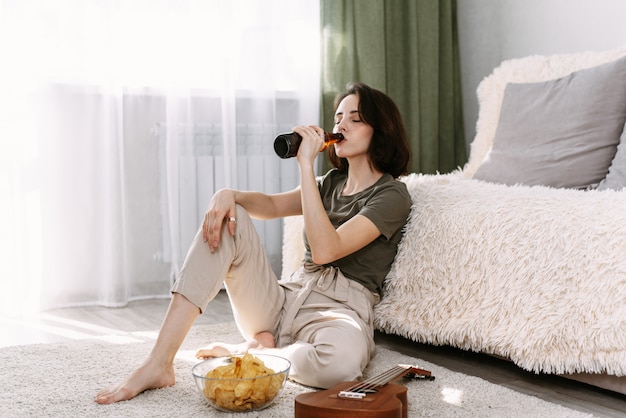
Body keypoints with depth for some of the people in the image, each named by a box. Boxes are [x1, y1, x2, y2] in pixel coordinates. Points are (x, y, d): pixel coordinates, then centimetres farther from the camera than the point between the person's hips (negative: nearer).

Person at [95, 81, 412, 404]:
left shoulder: (391, 195, -5)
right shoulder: (332, 183, 20)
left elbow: (325, 249, -18)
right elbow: (271, 204, 10)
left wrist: (306, 165, -18)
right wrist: (229, 194, -12)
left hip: (340, 310, -6)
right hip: (284, 301, 7)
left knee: (343, 358, -44)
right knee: (226, 220, -13)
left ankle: (251, 352, -11)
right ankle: (158, 364, -21)